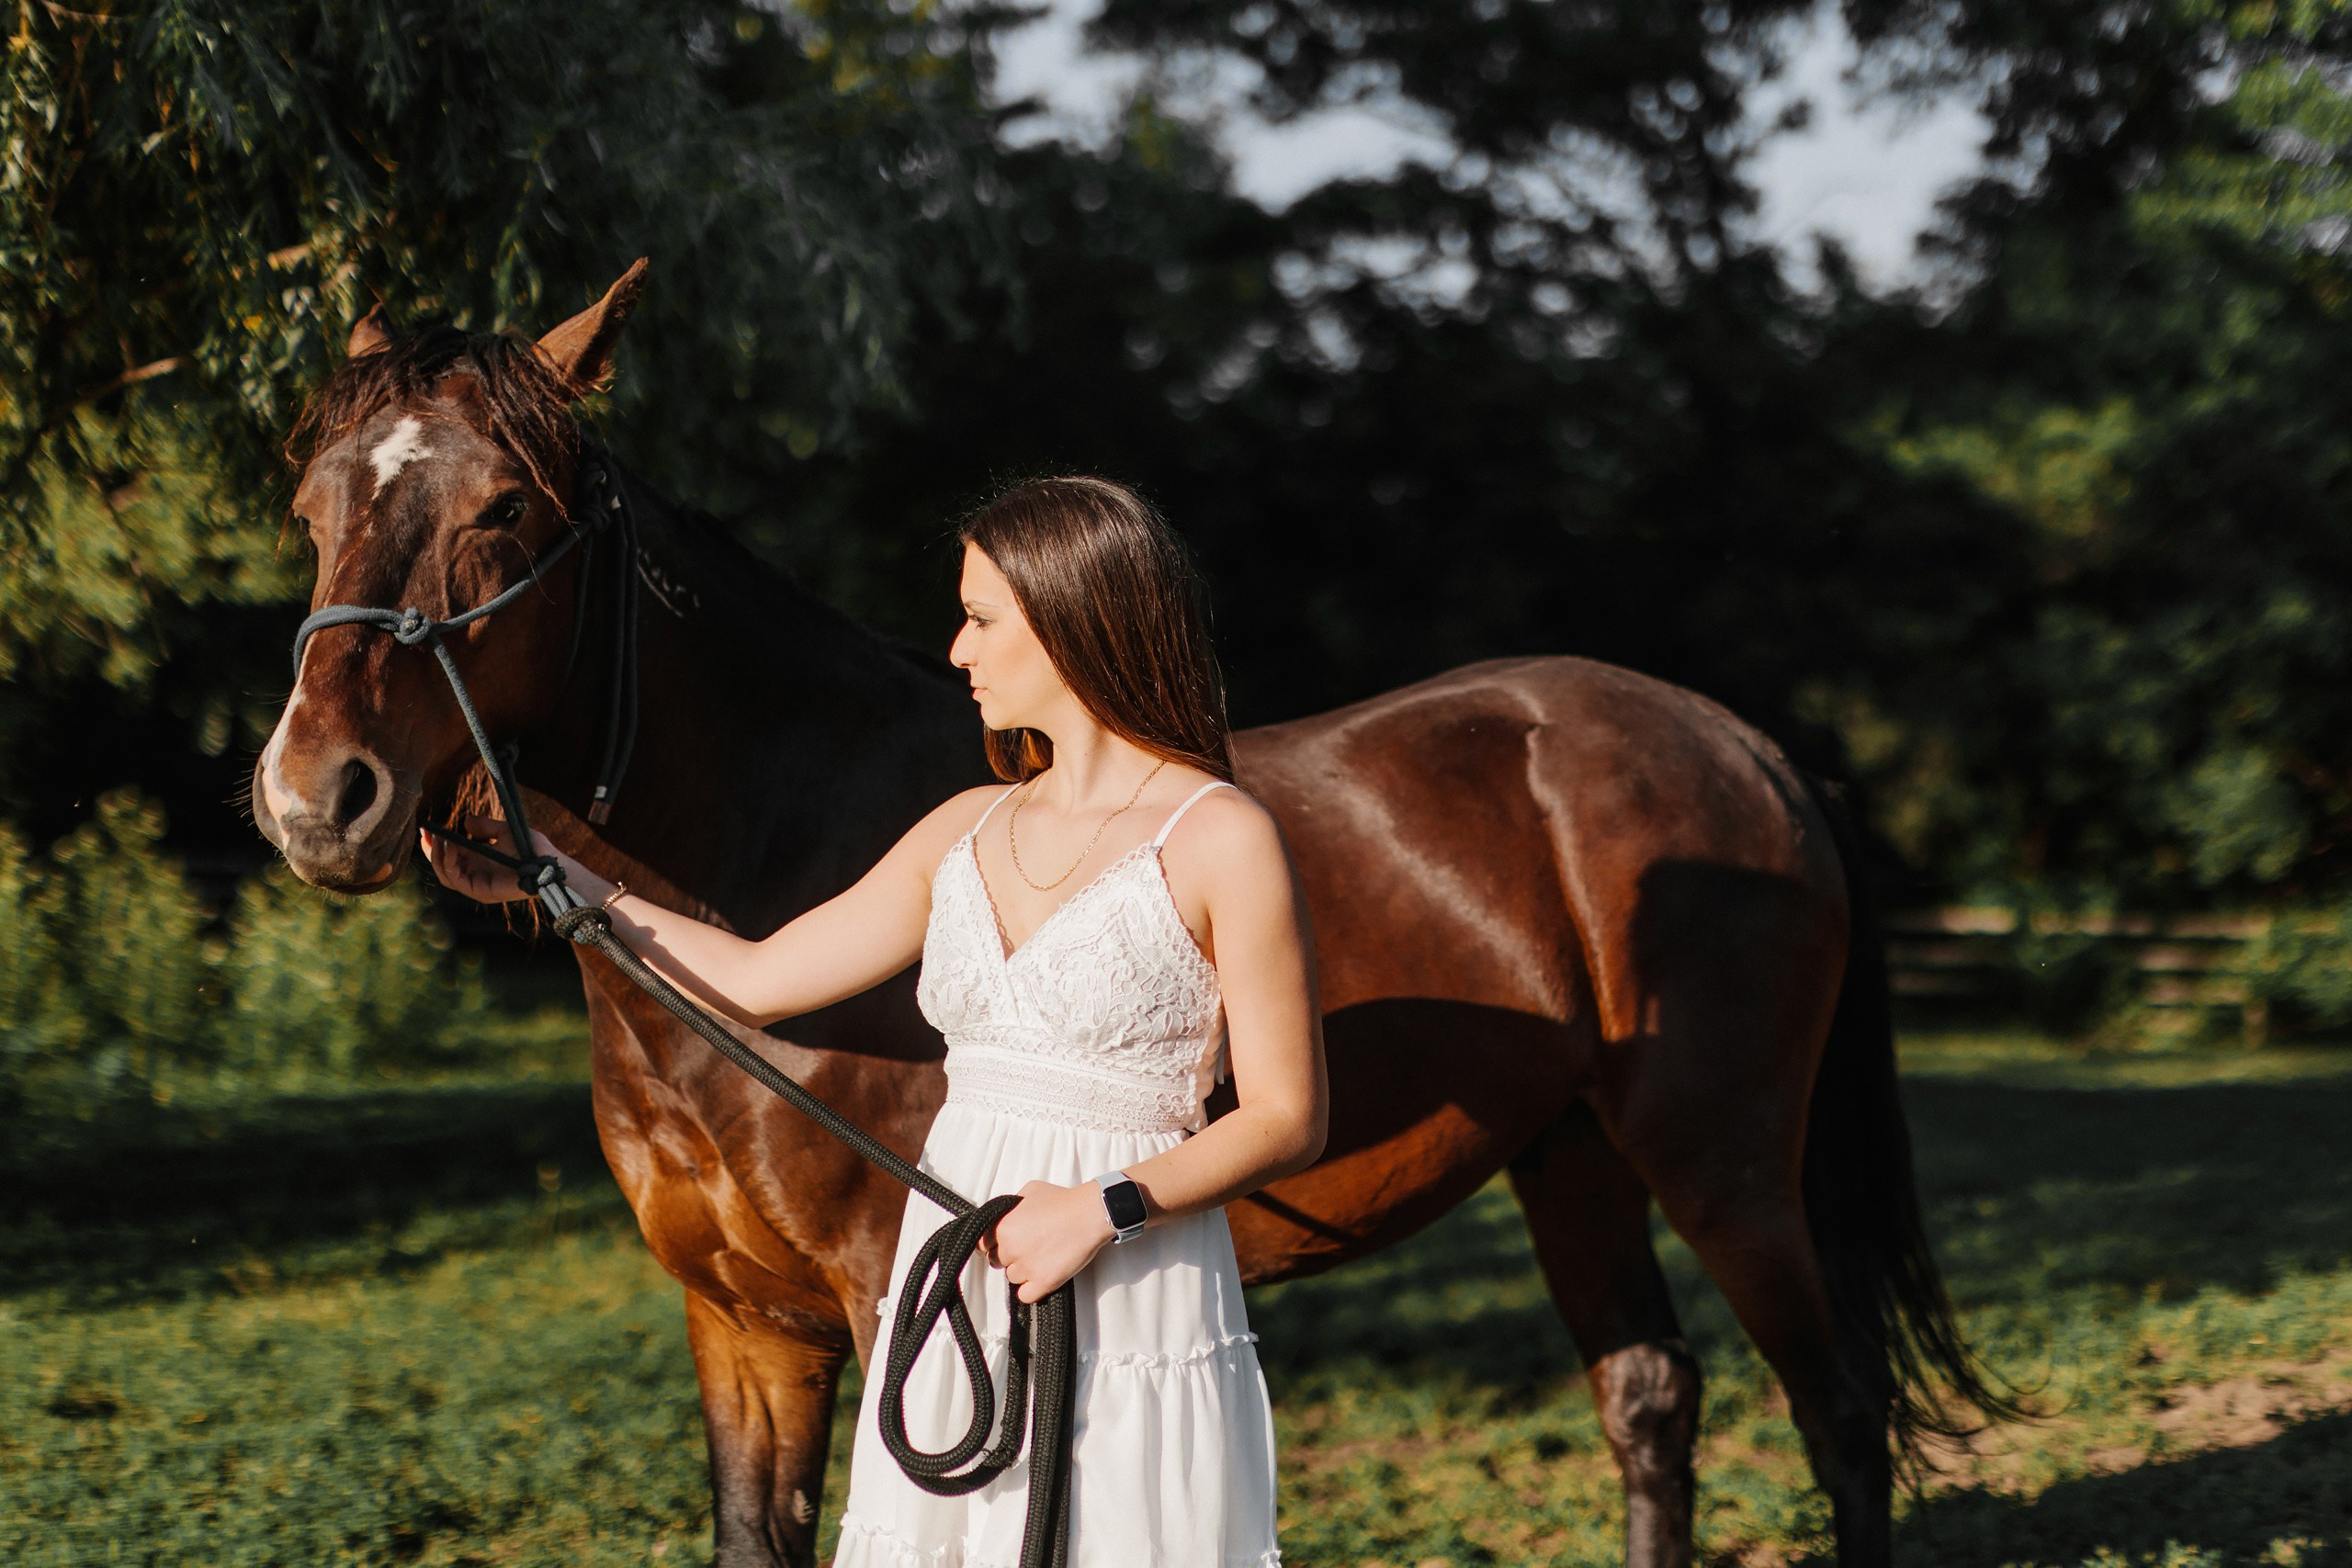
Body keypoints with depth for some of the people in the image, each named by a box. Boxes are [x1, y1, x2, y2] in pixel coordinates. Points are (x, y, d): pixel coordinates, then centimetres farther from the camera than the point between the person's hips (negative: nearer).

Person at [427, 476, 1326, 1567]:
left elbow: (1287, 1118, -9)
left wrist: (1106, 1208, -21)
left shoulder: (1220, 840, -8)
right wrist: (547, 880, 12)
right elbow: (759, 980, 14)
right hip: (956, 1293, 6)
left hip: (1130, 1305, -6)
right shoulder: (968, 833, 11)